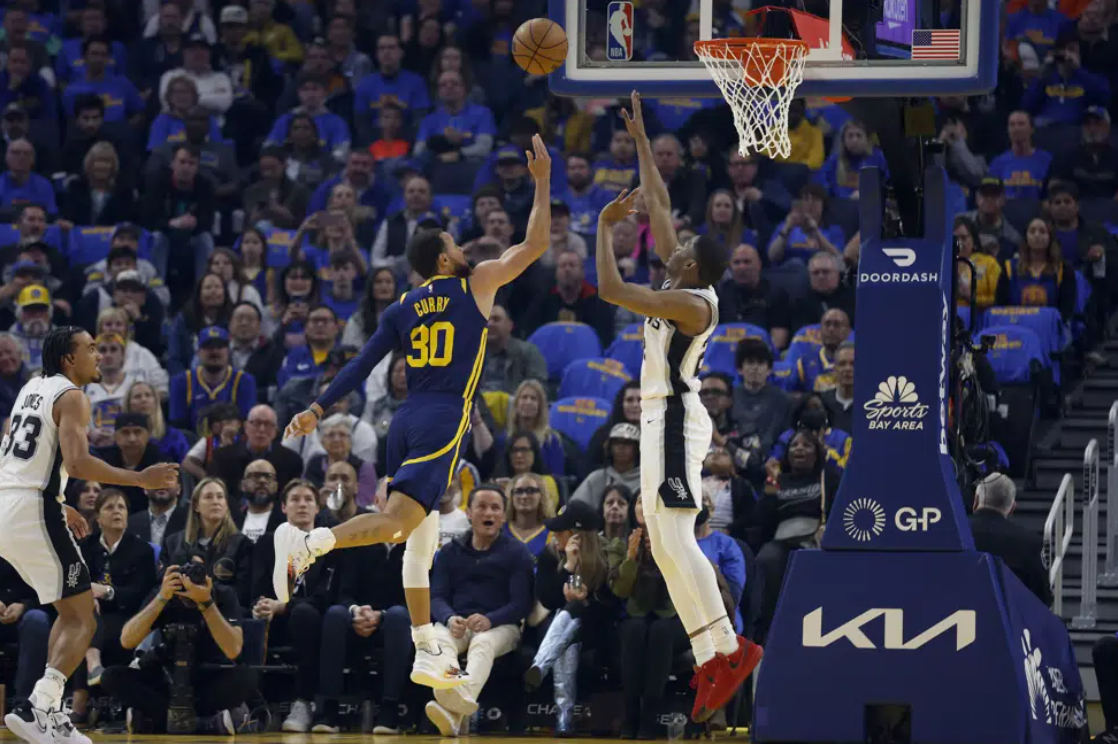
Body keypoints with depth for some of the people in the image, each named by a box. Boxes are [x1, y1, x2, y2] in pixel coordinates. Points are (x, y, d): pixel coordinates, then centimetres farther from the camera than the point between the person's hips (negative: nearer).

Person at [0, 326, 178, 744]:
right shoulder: (71, 397, -7)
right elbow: (77, 462, -21)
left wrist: (60, 507, 31)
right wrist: (140, 480, -15)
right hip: (35, 510, -9)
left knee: (72, 612, 20)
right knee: (82, 619, -4)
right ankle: (36, 708, -19)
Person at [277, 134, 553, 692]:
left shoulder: (402, 309, 14)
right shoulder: (476, 284, 1)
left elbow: (362, 365, 7)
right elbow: (535, 244, 4)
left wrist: (318, 409, 8)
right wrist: (542, 182, 13)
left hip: (406, 420, 7)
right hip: (444, 420, -7)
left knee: (421, 538, 12)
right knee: (399, 520, -19)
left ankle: (428, 653, 13)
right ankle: (307, 543, -42)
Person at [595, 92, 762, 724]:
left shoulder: (692, 303, -16)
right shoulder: (686, 287, 9)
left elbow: (611, 289, -21)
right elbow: (659, 206, 19)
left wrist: (606, 226, -9)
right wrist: (640, 139, 22)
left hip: (674, 420, -10)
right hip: (663, 418, 10)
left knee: (675, 540, -16)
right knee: (665, 546, 6)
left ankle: (729, 648, -20)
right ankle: (710, 663, 3)